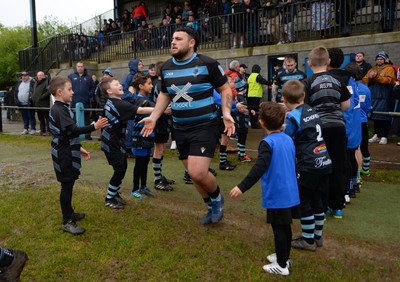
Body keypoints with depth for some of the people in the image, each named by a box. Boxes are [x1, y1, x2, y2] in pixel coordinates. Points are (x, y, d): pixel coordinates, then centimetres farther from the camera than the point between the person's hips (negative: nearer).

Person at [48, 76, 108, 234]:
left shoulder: (61, 108, 13)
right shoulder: (59, 110, -20)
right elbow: (73, 130, -30)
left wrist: (79, 148, 20)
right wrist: (94, 126, -37)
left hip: (67, 153, 10)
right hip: (64, 155, -10)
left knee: (69, 184, 18)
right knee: (66, 186, -3)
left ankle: (69, 213, 32)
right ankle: (67, 222, 6)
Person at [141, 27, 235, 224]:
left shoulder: (207, 64, -9)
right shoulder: (166, 67, 7)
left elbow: (225, 89, -2)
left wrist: (226, 113, -18)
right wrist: (153, 117, 11)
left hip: (205, 126, -6)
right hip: (180, 129, 6)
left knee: (197, 172, -19)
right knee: (193, 173, 11)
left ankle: (217, 197, 15)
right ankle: (212, 207, 36)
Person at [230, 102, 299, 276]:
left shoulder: (267, 143, -17)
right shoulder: (289, 139, 6)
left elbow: (259, 168, -27)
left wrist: (242, 187, -27)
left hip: (277, 196, -7)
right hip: (291, 194, 8)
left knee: (278, 229, 4)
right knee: (285, 227, 19)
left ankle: (282, 266, 17)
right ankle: (284, 257, 34)